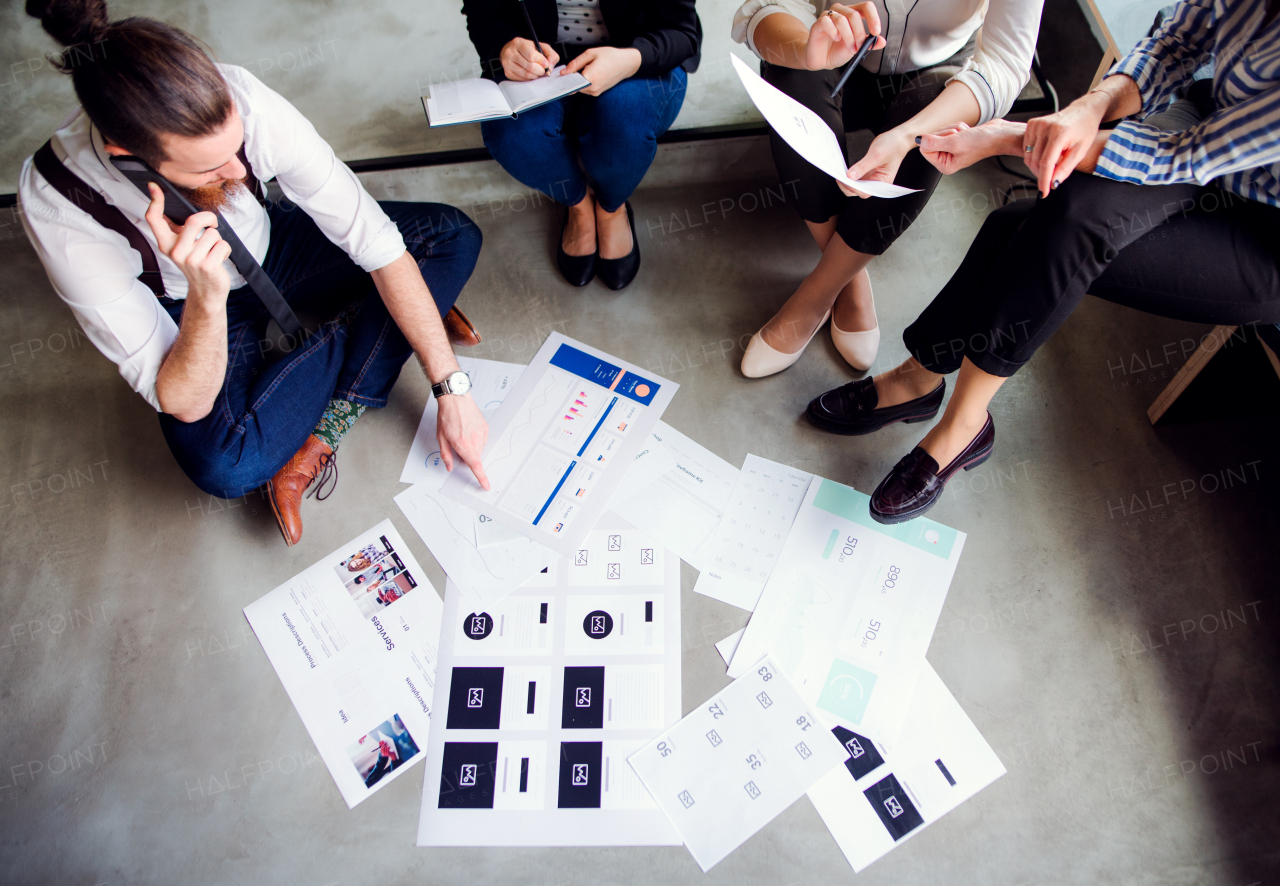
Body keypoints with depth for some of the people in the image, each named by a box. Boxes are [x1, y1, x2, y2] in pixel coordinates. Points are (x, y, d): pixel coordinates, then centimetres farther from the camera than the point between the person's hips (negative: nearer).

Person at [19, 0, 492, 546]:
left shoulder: (246, 102, -32)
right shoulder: (57, 206, -34)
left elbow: (377, 243, -26)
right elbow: (184, 404, -30)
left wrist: (450, 389, -26)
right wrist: (206, 296, -49)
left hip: (269, 246, 3)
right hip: (190, 312, -2)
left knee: (454, 236, -15)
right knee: (223, 465, -32)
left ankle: (318, 438, -17)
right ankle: (366, 321, -6)